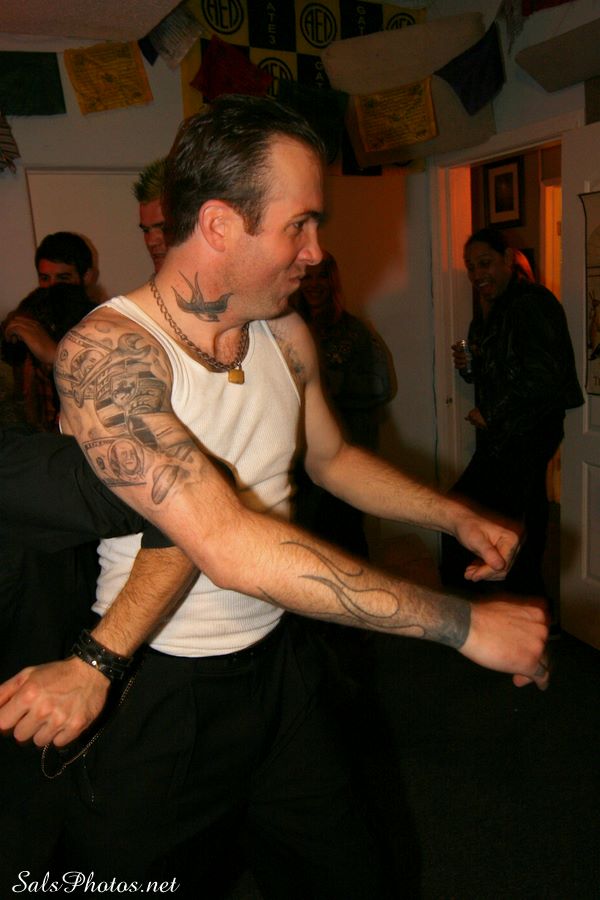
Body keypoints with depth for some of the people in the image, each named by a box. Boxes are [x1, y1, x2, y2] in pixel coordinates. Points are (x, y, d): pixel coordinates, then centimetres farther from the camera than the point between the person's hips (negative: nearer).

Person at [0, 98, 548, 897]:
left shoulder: (287, 335, -2)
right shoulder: (105, 352, -25)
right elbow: (232, 548, -36)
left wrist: (459, 518, 5)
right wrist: (464, 623, -32)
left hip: (276, 663, 6)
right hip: (155, 693, -6)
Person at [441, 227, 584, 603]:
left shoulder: (531, 304, -15)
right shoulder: (492, 309, 15)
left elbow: (544, 379, -23)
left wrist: (490, 415, -16)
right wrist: (470, 367, 1)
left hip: (523, 437, -10)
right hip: (506, 436, 10)